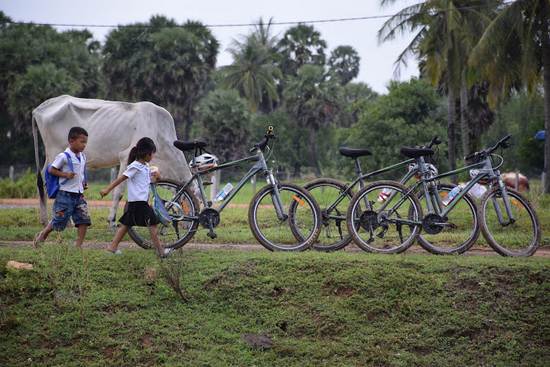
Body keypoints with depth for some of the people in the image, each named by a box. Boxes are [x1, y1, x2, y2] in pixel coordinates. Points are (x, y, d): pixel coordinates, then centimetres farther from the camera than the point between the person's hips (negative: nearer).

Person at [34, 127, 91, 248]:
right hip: (65, 195, -7)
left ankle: (78, 246, 2)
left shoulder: (82, 157, 9)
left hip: (79, 195, 7)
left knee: (84, 220, -4)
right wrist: (65, 174, -20)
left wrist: (84, 184, 8)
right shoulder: (64, 156, -13)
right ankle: (42, 235, 29)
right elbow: (51, 170, -9)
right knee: (59, 221, 3)